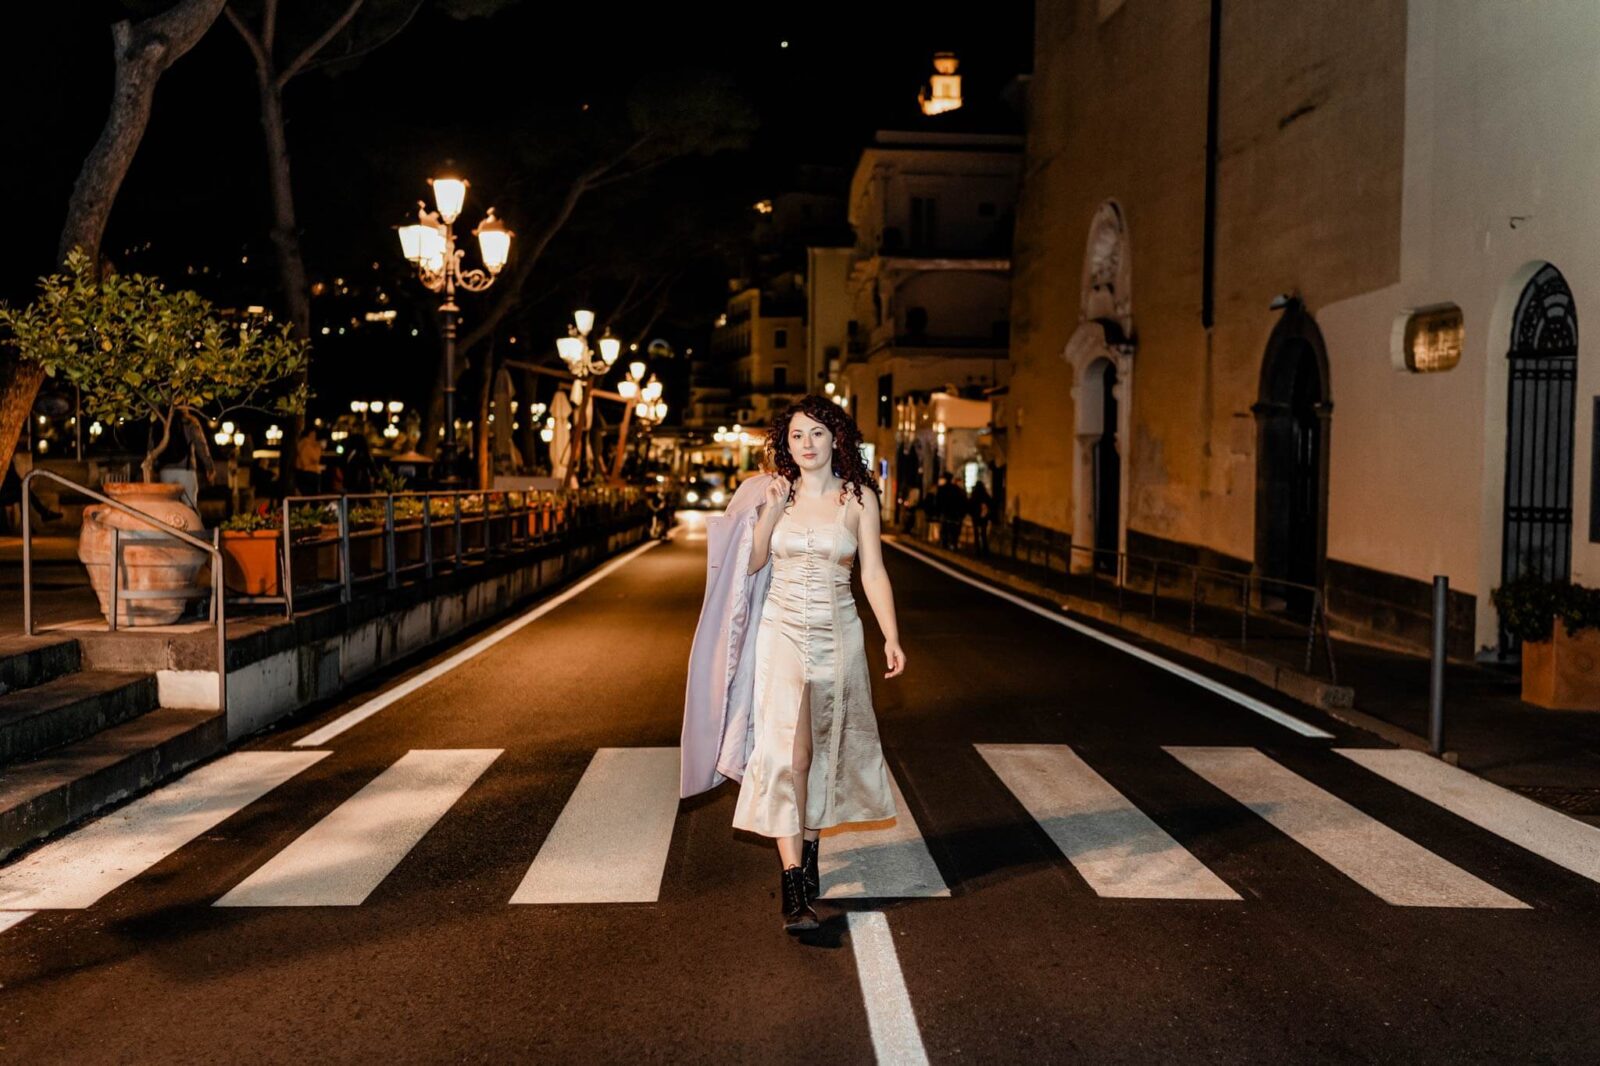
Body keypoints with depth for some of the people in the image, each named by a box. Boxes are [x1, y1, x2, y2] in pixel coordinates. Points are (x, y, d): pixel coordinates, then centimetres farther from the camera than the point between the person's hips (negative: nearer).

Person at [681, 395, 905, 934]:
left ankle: (807, 849, 32)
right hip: (781, 632, -1)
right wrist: (770, 512, -12)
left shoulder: (859, 497, 0)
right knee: (786, 751, -11)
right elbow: (750, 564, -1)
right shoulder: (773, 492, 3)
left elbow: (873, 572, -1)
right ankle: (793, 888, -11)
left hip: (838, 634, 1)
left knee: (822, 749, 11)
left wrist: (891, 637, -7)